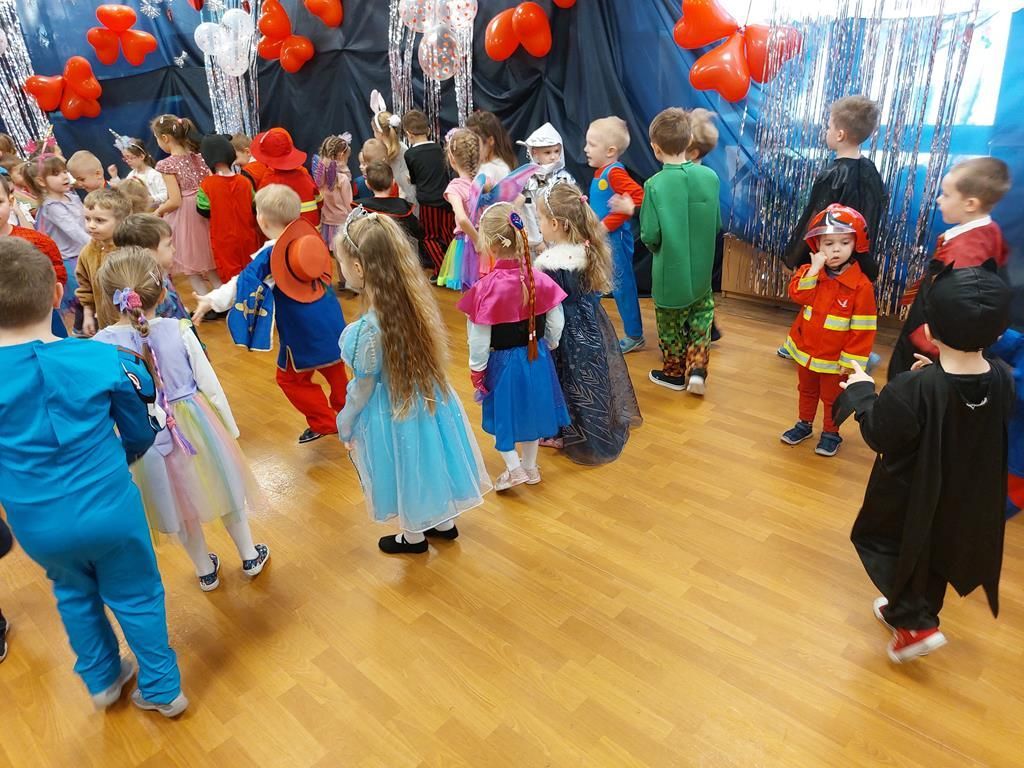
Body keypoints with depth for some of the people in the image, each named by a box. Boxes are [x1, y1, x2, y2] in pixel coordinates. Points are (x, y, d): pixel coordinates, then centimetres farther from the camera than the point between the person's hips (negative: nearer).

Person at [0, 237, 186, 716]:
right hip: (109, 511, -2)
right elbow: (141, 432, -2)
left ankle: (103, 680, 46)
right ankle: (161, 688, 34)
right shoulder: (103, 359, -16)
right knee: (136, 597, 18)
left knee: (74, 593, 28)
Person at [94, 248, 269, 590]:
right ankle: (250, 557, 41)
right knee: (224, 488, 23)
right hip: (193, 423, -1)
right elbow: (209, 384, -10)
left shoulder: (101, 344, -16)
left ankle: (206, 571, 44)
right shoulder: (178, 330, -18)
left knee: (182, 503, 23)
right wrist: (230, 428, 5)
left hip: (144, 435, 1)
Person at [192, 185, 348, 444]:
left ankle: (324, 422, 18)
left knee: (291, 379, 13)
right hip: (332, 324, 6)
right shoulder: (307, 238, 0)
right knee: (334, 370, 23)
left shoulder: (268, 256, -16)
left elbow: (243, 284, -19)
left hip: (303, 333, -6)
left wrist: (212, 301, -14)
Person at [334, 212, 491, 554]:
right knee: (427, 463, 27)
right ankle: (443, 521, 50)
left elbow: (364, 387, -18)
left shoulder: (369, 329, -32)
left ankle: (414, 536, 45)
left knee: (407, 471, 19)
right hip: (428, 400, 6)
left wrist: (345, 423, 0)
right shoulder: (417, 300, -12)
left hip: (393, 412, -6)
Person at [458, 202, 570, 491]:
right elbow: (556, 322, -3)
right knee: (530, 408, 22)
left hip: (503, 361, -4)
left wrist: (476, 369, -2)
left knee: (501, 413, 19)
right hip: (536, 357, 5)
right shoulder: (539, 279, -12)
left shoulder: (486, 288, -24)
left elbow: (479, 337, -17)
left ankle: (514, 468, 26)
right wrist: (548, 346, 16)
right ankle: (530, 466, 39)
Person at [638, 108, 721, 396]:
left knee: (670, 326, 15)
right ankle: (697, 367, 11)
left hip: (669, 272, -3)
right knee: (702, 313, 24)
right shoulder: (710, 177, -8)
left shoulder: (655, 184, -19)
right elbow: (718, 224, 1)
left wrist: (658, 247, 4)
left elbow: (649, 235, -18)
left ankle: (674, 373, 31)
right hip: (701, 270, 3)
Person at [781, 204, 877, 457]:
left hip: (834, 358, -4)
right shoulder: (809, 271, -4)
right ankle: (804, 424, 41)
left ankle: (831, 433, 31)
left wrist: (851, 359, -17)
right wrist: (814, 269, -28)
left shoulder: (861, 285, -18)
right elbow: (797, 294, -23)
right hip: (805, 350, 4)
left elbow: (862, 328, -16)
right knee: (807, 391, 23)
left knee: (832, 398, 13)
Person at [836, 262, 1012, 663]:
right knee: (935, 557, 26)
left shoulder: (914, 388, -33)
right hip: (966, 503, 6)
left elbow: (879, 434, -20)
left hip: (909, 502, -6)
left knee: (878, 542, 18)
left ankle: (917, 623, 15)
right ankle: (909, 612, 46)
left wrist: (861, 392, -6)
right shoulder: (1003, 381, -15)